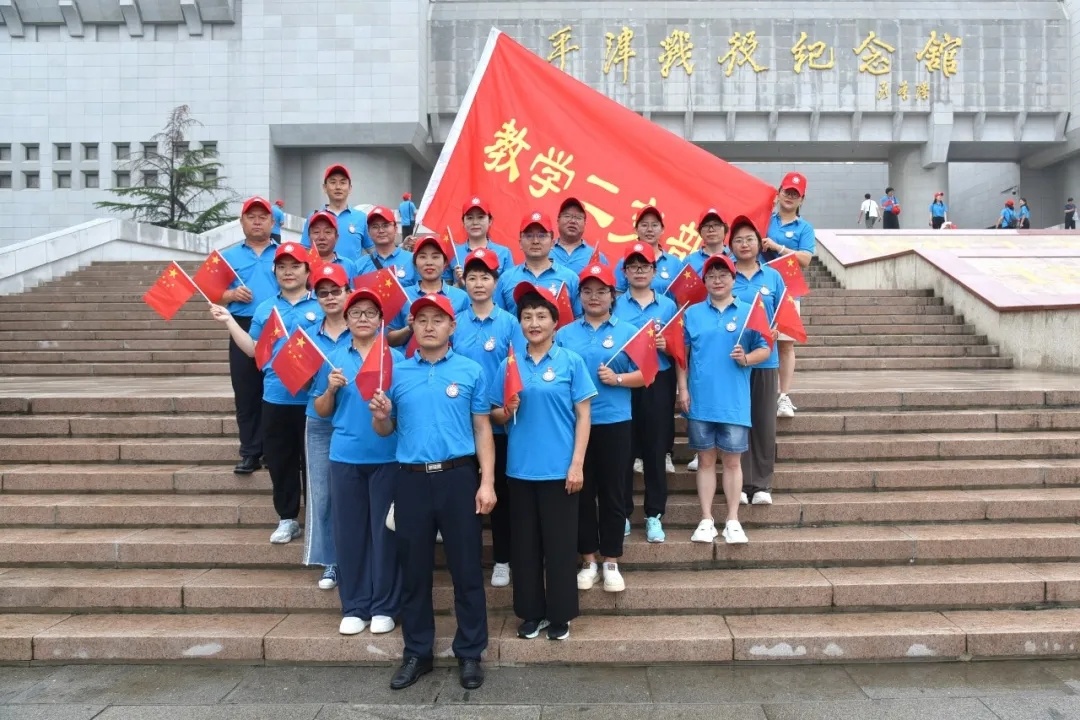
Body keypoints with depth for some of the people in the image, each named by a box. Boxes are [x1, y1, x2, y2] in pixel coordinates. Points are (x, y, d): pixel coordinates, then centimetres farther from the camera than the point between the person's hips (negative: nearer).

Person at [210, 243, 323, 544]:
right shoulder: (265, 309, 13)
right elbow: (253, 349, 11)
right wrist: (229, 321, 7)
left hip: (312, 399, -4)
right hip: (275, 398, 4)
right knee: (279, 461, 10)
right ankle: (287, 519, 23)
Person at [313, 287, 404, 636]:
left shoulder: (395, 357, 3)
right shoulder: (334, 358, 8)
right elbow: (322, 411, 9)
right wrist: (331, 389, -7)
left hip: (387, 456, -2)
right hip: (345, 455, 2)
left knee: (385, 531, 4)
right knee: (348, 531, 6)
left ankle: (384, 607, 17)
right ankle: (354, 607, 19)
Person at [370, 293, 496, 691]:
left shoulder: (471, 371, 3)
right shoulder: (396, 372, 8)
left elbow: (482, 429, 1)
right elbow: (385, 431, 14)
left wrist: (487, 481, -6)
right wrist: (380, 415, -10)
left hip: (458, 477, -2)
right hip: (412, 479, 2)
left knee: (466, 568, 4)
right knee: (413, 570, 10)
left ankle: (469, 653, 18)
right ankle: (417, 652, 25)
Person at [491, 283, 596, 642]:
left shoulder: (571, 361, -2)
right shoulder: (509, 365, 5)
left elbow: (583, 415, -3)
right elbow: (495, 413, 11)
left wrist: (577, 464, -9)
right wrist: (506, 411, -13)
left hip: (559, 468, -3)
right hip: (520, 468, 3)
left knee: (560, 543, 6)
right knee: (525, 544, 10)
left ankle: (560, 614, 19)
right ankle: (531, 611, 24)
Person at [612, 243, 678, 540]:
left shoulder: (668, 305, 7)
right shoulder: (615, 304, 4)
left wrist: (666, 346, -11)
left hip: (657, 384, 1)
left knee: (655, 449, 5)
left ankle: (654, 515, 15)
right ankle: (622, 514, 16)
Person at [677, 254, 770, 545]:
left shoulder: (749, 312, 4)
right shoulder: (692, 313, 6)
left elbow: (764, 349, 5)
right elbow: (683, 354, 6)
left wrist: (747, 358, -15)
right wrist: (683, 389, -1)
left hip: (734, 401, -1)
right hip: (700, 400, 1)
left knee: (731, 460, 5)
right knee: (706, 459, 8)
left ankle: (733, 521, 15)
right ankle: (706, 520, 15)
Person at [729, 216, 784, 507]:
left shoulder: (773, 276, 6)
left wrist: (774, 332, -11)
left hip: (765, 358, 2)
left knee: (764, 420, 4)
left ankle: (762, 484, 13)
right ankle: (739, 483, 10)